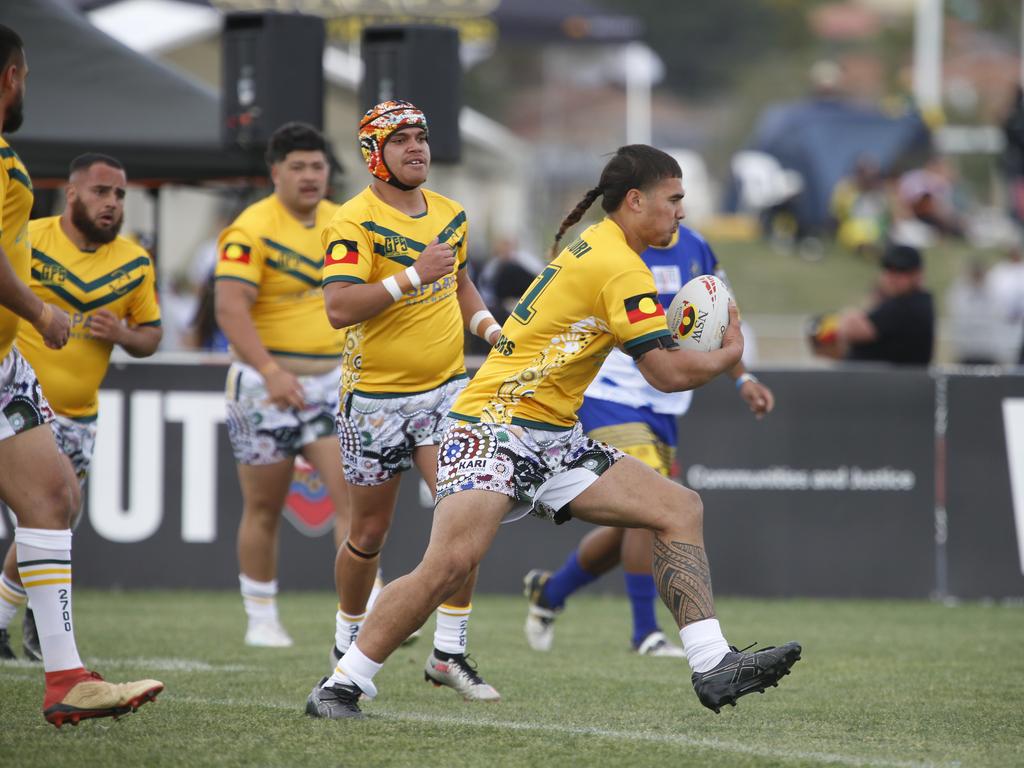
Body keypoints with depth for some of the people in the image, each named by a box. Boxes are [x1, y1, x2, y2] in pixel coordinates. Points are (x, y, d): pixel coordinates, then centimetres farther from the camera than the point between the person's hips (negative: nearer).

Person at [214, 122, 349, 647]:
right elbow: (230, 306, -24)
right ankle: (261, 619, 20)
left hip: (331, 381, 4)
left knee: (352, 491, -10)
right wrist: (271, 372, -34)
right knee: (264, 508, 5)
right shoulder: (250, 229, -13)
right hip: (266, 384, -4)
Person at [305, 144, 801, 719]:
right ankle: (340, 687, -14)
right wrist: (728, 355, 2)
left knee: (680, 509, -1)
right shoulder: (620, 267, -13)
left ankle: (713, 667, -6)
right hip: (494, 428, -10)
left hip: (556, 441, 10)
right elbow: (668, 373, -15)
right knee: (453, 561, -25)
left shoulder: (594, 248, 16)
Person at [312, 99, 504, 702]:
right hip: (376, 397, -4)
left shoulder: (450, 213, 8)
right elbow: (339, 308, -25)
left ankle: (450, 653, -4)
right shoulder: (356, 222, -14)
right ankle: (348, 649, 28)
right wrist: (413, 275, -29)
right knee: (371, 532, 7)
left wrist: (487, 325, 9)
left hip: (445, 387, 4)